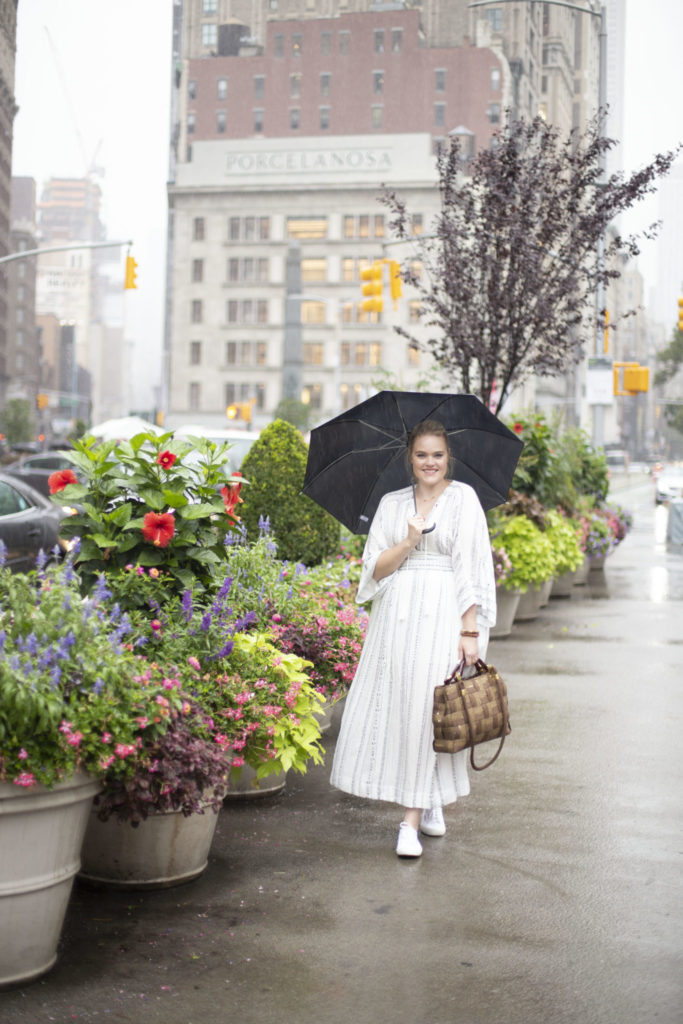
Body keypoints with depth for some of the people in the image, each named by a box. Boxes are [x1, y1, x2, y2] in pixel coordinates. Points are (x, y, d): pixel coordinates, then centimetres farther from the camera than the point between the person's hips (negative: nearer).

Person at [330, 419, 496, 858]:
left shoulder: (463, 498, 4)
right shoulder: (391, 504, 14)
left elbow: (472, 567, -3)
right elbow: (375, 568, 8)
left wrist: (470, 629, -10)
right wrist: (409, 542, -9)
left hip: (441, 613, -4)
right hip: (396, 612, 4)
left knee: (428, 706, -10)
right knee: (395, 705, 2)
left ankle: (413, 820, -6)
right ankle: (431, 809, 19)